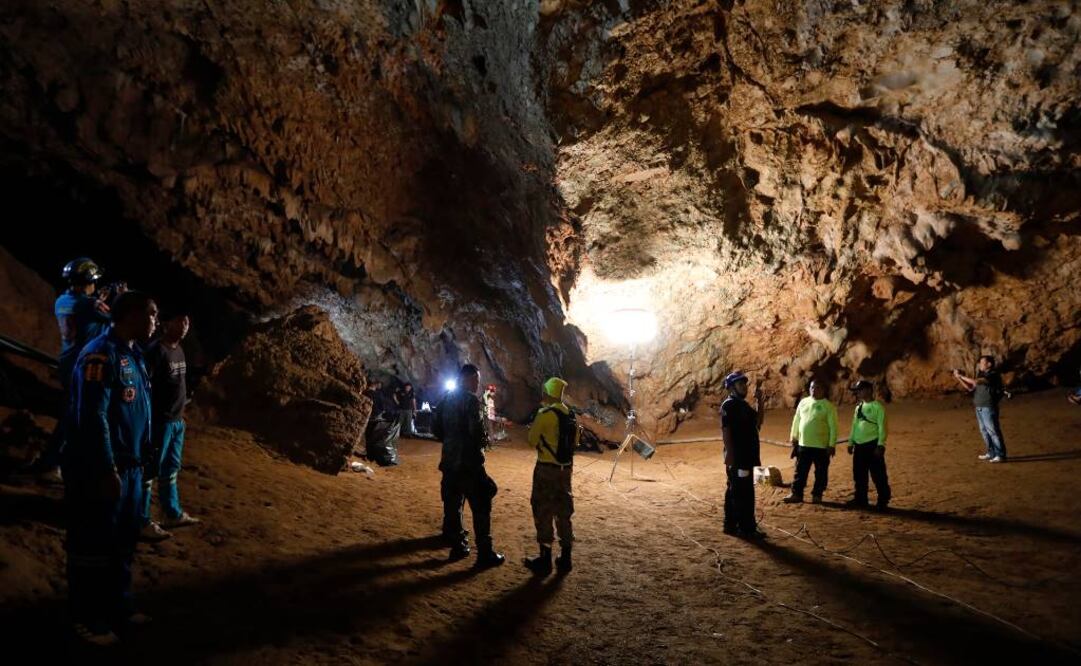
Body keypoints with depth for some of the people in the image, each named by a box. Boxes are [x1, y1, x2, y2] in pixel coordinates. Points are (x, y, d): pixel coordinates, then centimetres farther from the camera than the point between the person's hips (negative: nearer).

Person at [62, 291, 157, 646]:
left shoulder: (133, 355, 12)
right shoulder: (101, 355, -18)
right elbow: (92, 418, -22)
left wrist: (140, 460, 15)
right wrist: (107, 470, -22)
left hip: (130, 466, 9)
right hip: (100, 470, -9)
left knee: (123, 542, 18)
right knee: (94, 546, 4)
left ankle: (118, 607, 31)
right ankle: (88, 619, 17)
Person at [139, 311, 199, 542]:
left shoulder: (179, 350, 11)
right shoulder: (156, 351, -16)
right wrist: (147, 420, -21)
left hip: (176, 421, 9)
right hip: (159, 421, -9)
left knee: (170, 470, 19)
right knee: (149, 471, 0)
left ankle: (173, 514, 31)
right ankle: (142, 522, 8)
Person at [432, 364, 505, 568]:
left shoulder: (446, 398, 9)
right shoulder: (471, 400, -16)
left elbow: (435, 428, 12)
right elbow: (477, 431, -22)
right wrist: (484, 441, -2)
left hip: (449, 460, 8)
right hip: (469, 461, -8)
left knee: (452, 503, 14)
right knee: (481, 507, -1)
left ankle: (457, 546, 21)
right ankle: (485, 554, 0)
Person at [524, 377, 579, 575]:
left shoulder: (545, 414, -15)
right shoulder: (571, 415, 6)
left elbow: (532, 440, -8)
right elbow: (575, 441, 14)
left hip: (546, 469, -7)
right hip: (566, 468, 7)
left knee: (543, 513, 2)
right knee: (563, 512, 14)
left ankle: (545, 560, 6)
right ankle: (565, 559, 20)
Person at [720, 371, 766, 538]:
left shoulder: (743, 405, 16)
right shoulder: (728, 405, -13)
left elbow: (758, 422, 22)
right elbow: (725, 431, -19)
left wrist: (760, 403, 10)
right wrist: (730, 455, -24)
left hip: (746, 456, 10)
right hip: (737, 457, -10)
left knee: (734, 492, 14)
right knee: (744, 493, -8)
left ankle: (731, 525, 20)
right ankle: (747, 528, -4)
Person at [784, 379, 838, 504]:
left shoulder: (828, 406, -7)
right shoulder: (803, 402, 7)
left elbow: (833, 426, -8)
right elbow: (796, 421, 14)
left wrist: (832, 445, -11)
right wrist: (794, 437, 13)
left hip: (821, 446, -4)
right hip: (803, 444, 4)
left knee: (821, 473, 7)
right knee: (800, 471, 9)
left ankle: (817, 495, 18)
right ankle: (796, 494, 16)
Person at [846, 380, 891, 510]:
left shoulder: (877, 407, -9)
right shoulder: (858, 407, 14)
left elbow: (882, 427, -12)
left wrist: (880, 445, -17)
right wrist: (851, 443, 15)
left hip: (872, 445, -7)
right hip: (859, 446, 7)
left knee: (878, 475, -1)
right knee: (859, 475, 11)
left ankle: (883, 500, 9)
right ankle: (860, 499, 21)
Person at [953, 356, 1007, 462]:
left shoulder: (993, 375, -11)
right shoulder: (982, 375, 16)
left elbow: (975, 382, -24)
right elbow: (970, 388, 13)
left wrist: (961, 376, -16)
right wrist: (959, 378, 5)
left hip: (988, 408, -9)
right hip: (979, 408, 9)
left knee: (993, 431, -7)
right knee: (984, 431, 13)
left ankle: (1000, 455, -3)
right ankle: (991, 453, 23)